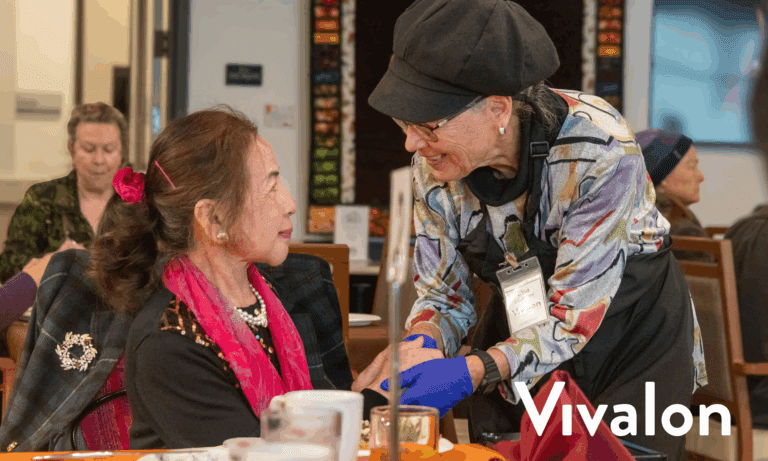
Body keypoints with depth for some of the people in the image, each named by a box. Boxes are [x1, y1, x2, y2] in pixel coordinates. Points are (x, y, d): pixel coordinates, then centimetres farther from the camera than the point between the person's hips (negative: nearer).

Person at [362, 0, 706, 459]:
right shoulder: (433, 166, -15)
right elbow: (444, 297, -4)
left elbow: (574, 315, -30)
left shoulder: (599, 147, -31)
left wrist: (473, 371, -42)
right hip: (523, 329, 4)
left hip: (632, 339, -4)